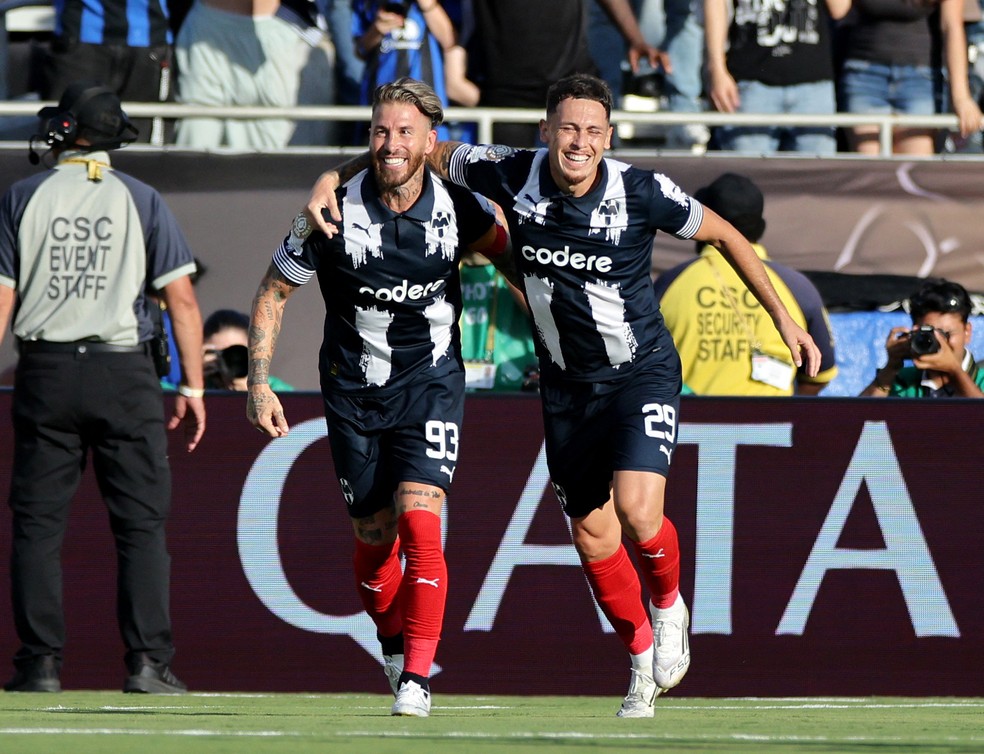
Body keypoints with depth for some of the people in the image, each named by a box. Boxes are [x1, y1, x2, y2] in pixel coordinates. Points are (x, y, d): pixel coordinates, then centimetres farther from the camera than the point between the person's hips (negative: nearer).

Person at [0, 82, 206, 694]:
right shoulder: (141, 200, 3)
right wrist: (193, 387, 2)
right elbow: (182, 299, -2)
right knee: (142, 521, 1)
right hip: (125, 373, -1)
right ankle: (148, 662, -6)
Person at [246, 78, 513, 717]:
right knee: (374, 537, 5)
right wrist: (259, 384, -5)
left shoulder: (460, 210, -9)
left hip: (430, 383, -1)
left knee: (419, 521, -17)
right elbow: (273, 293, 0)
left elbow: (509, 254, 13)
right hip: (354, 388, 1)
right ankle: (394, 647, 33)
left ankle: (416, 679, -14)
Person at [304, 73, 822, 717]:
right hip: (567, 384, 4)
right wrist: (334, 177, -10)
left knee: (637, 508, -23)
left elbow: (724, 234, -3)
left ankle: (670, 604, 10)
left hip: (642, 372, -4)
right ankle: (645, 658, 30)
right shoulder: (512, 176, -14)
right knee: (592, 534, 7)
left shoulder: (641, 192, -19)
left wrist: (784, 319, -2)